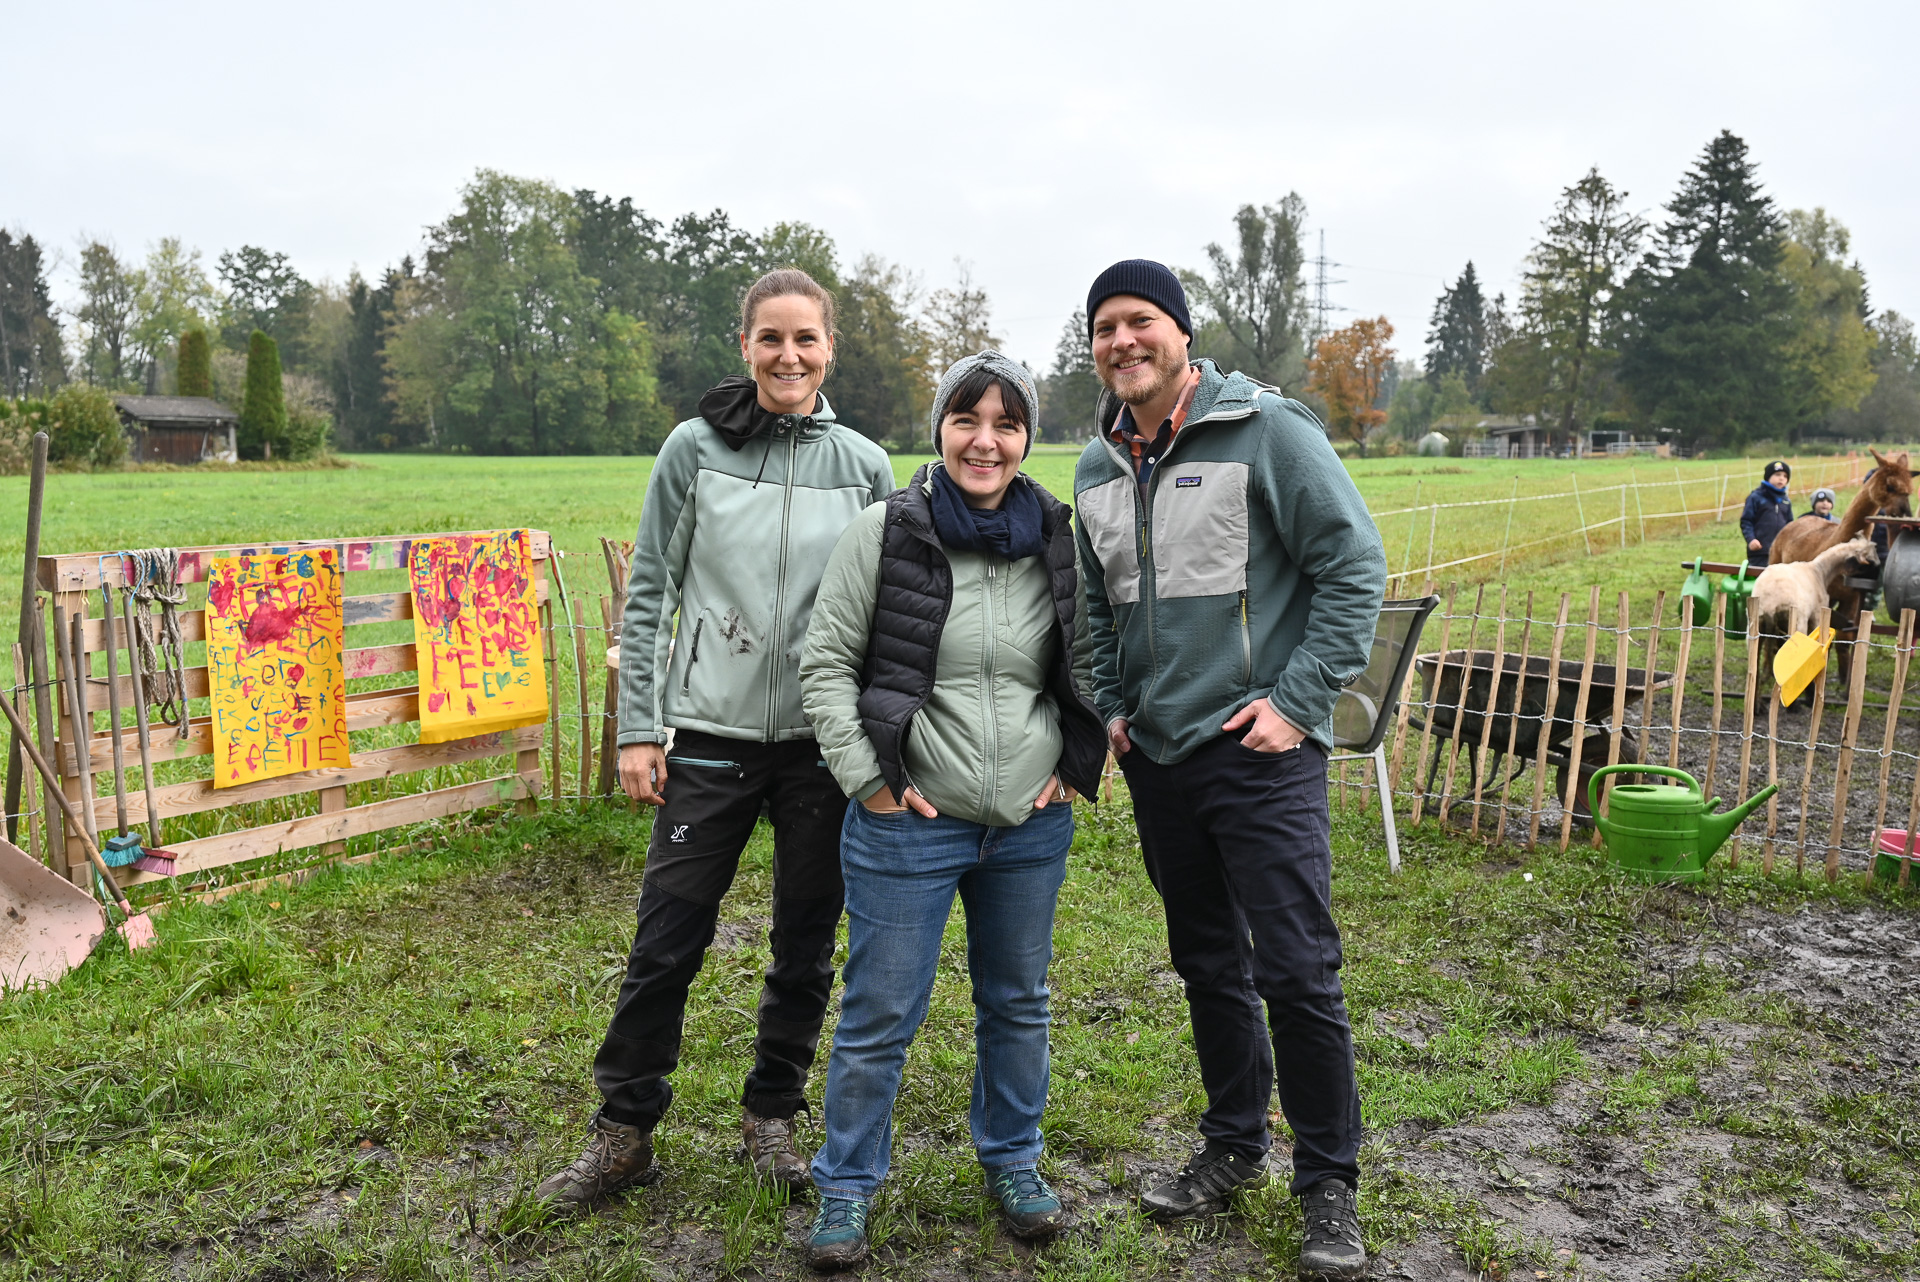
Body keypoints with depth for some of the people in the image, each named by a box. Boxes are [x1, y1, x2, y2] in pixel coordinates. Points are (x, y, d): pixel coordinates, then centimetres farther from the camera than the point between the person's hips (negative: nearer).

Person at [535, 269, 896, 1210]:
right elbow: (648, 592, 1)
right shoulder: (695, 449, 0)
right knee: (666, 944, 2)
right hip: (711, 735, -1)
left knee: (806, 947, 11)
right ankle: (622, 1134, 21)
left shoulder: (866, 467, 3)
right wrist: (637, 728, -4)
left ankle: (771, 1118, 30)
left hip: (826, 742, 2)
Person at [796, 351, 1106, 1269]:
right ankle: (846, 1186, 27)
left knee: (1017, 1000, 18)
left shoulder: (1056, 538, 3)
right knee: (879, 1015, 6)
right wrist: (868, 781, -10)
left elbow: (1088, 659, 15)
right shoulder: (885, 532, -9)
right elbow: (825, 662, -5)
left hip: (1032, 824, 4)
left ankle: (1013, 1161, 40)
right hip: (909, 824, -4)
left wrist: (1076, 767, 6)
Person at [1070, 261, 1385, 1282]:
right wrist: (1112, 705, 10)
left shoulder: (1267, 430, -8)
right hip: (1156, 754, 6)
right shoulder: (1098, 467, 11)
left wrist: (1298, 701, -14)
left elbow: (1355, 564, -10)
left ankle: (1328, 1182, 15)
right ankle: (1234, 1147, 33)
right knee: (1208, 965, 16)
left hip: (1259, 749, -6)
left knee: (1297, 971, -4)